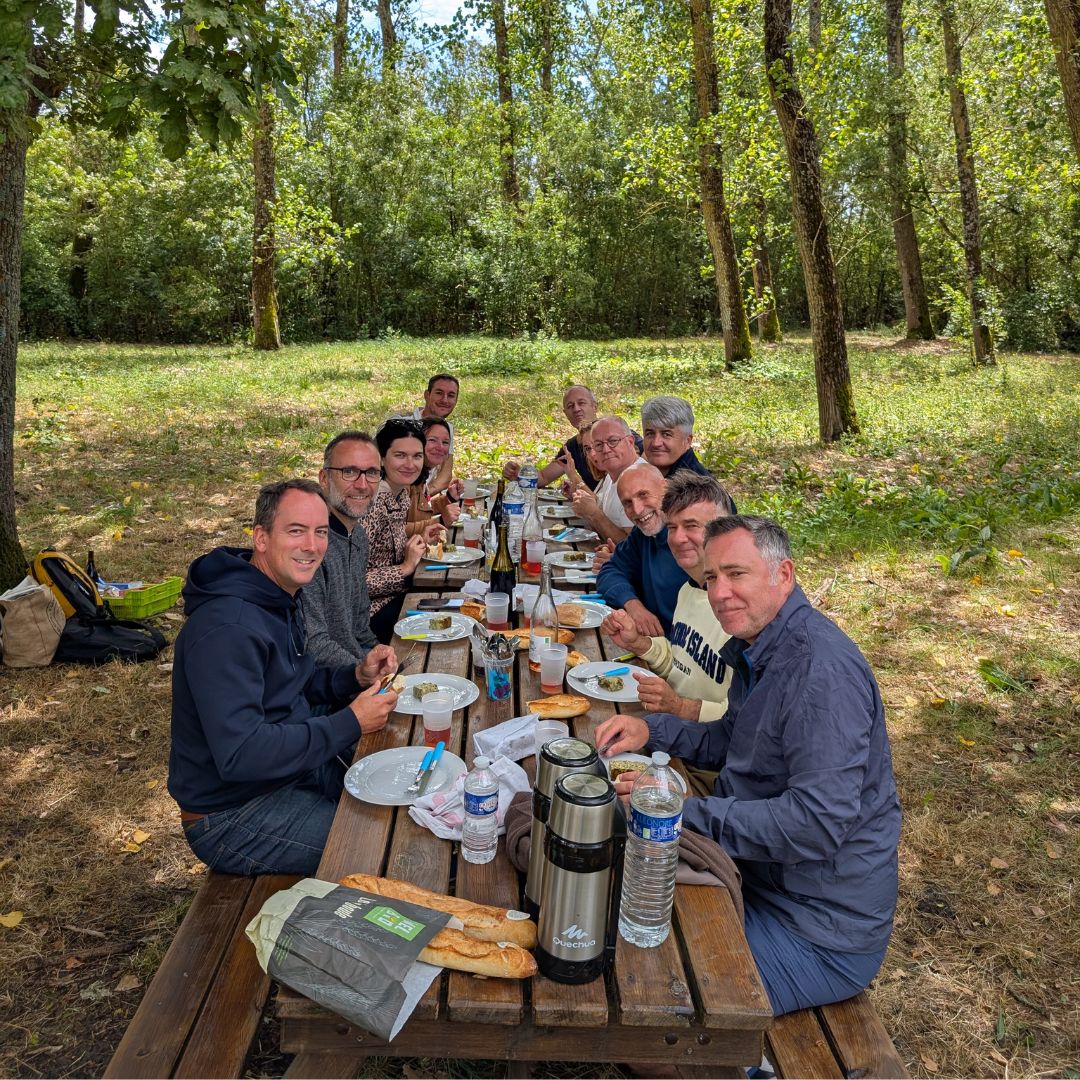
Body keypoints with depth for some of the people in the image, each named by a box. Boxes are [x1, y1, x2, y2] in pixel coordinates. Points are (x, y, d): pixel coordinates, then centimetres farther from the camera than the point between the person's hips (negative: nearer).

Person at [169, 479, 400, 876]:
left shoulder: (279, 598, 5)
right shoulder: (227, 627, -28)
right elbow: (239, 755, -33)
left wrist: (357, 676, -3)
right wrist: (350, 724, -27)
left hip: (295, 767, 10)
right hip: (233, 816, -9)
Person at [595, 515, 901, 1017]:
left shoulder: (822, 669, -27)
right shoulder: (756, 648, 5)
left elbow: (819, 822, -32)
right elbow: (733, 744, 18)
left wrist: (683, 811, -27)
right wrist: (652, 729, 1)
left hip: (820, 932, -9)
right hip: (761, 881, 9)